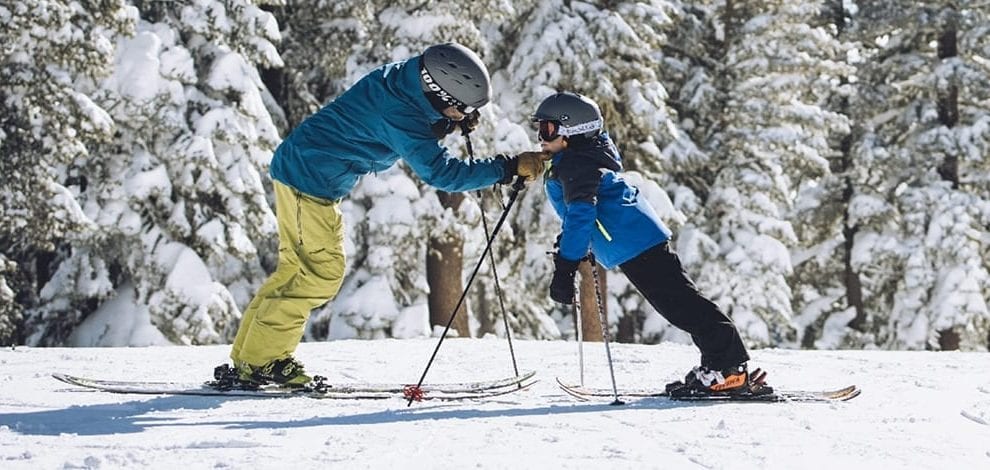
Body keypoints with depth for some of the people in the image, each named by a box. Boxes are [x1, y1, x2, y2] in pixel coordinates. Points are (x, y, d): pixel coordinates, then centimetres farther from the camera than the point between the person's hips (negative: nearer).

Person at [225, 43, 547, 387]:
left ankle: (248, 356, 18)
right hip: (309, 179, -10)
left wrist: (448, 125, 0)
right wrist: (510, 168, -27)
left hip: (303, 172, 10)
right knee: (322, 271, -7)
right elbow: (440, 172, -27)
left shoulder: (400, 77, 1)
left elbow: (413, 137, 19)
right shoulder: (398, 112, -26)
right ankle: (260, 362, -3)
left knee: (298, 267, 13)